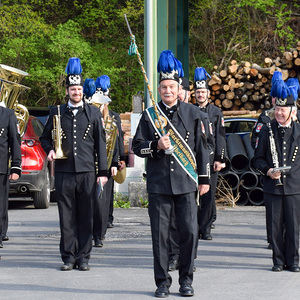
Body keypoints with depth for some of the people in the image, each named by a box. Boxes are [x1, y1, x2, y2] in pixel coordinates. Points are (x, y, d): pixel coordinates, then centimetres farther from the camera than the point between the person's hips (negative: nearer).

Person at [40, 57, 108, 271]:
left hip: (87, 172, 0)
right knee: (67, 216, 2)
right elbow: (45, 137, 19)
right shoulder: (57, 113, 9)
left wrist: (103, 171, 3)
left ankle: (83, 257, 8)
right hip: (64, 172, 1)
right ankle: (68, 257, 7)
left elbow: (100, 143, 7)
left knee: (86, 217, 1)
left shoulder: (93, 113, 7)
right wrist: (50, 150, -4)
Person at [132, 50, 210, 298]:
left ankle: (186, 280, 11)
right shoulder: (149, 115, 5)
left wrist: (204, 178, 6)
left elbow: (201, 147, 9)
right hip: (158, 184, 0)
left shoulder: (191, 113, 6)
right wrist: (156, 146, -13)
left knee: (189, 231, -3)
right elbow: (137, 146, 6)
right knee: (160, 235, 1)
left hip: (186, 183, 0)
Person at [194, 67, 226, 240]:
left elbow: (220, 137, 3)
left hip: (211, 159, -1)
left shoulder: (216, 112, 7)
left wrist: (220, 159, -5)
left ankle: (205, 229, 3)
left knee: (208, 194, -2)